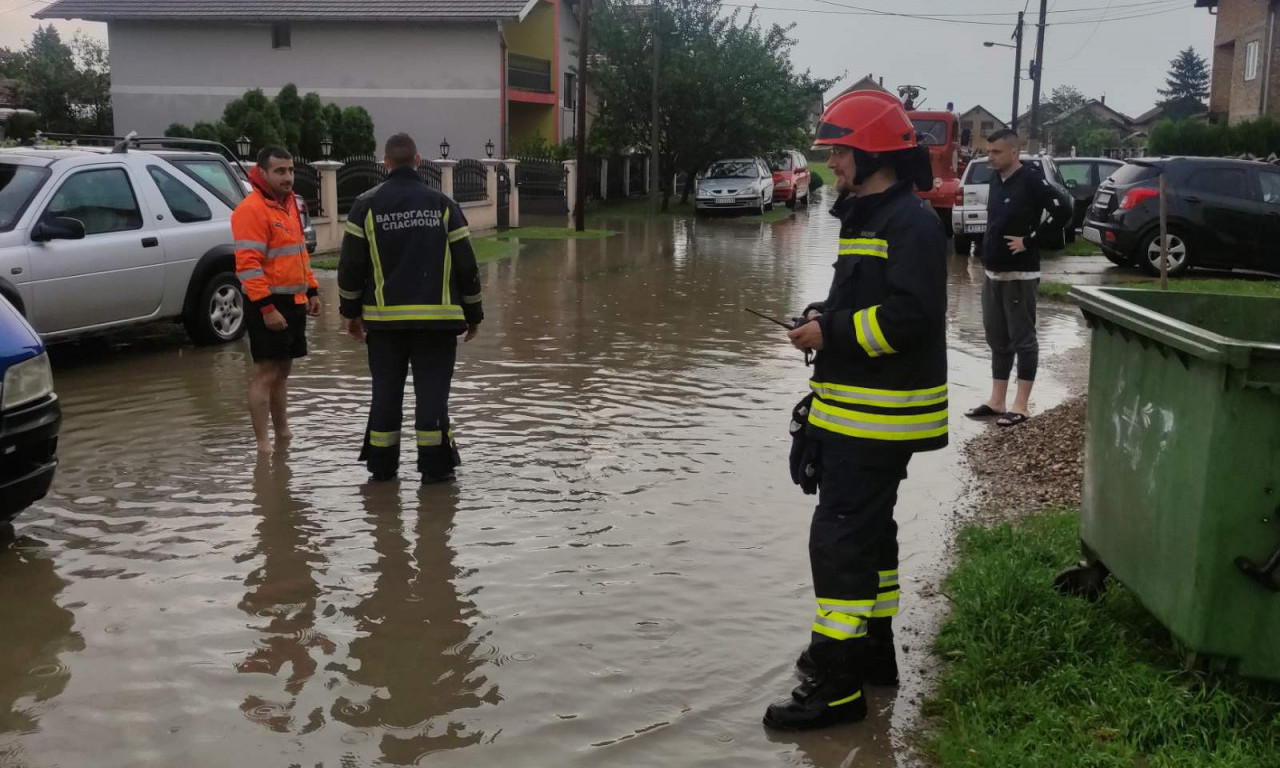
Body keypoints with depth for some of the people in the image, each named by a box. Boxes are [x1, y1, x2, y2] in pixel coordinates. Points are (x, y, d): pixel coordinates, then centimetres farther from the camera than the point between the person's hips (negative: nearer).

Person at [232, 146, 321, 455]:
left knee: (283, 371, 17)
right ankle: (263, 442, -1)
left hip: (294, 302, 9)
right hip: (269, 305, -9)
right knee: (265, 373, -6)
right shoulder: (251, 209, -15)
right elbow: (247, 264, -21)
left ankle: (283, 433, 27)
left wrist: (312, 290, 18)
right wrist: (266, 307, -24)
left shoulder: (289, 204, 15)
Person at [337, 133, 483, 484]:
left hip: (384, 317, 1)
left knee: (385, 390, 10)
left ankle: (382, 464, 15)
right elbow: (466, 264, 2)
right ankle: (434, 465, 4)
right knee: (432, 389, 3)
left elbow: (351, 264, 0)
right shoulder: (442, 204, 2)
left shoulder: (366, 205, 1)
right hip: (436, 317, -1)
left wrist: (350, 311, 12)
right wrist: (473, 313, 11)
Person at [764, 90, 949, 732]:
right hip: (853, 410, 10)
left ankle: (836, 682, 0)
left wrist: (832, 332, -18)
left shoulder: (911, 222, -16)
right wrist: (824, 318, 4)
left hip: (877, 417, -10)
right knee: (868, 531, 18)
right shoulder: (866, 217, 17)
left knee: (840, 539, -8)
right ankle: (872, 650, 32)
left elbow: (910, 315, -25)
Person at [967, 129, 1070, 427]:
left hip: (1019, 275, -8)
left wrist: (1029, 240, -16)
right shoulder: (996, 178, 10)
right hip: (992, 273, 8)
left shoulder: (1031, 180, -13)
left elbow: (1063, 213, -19)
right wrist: (988, 253, 10)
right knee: (997, 339, 13)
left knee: (1022, 339, 0)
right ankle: (997, 401, 21)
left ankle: (1021, 405, 6)